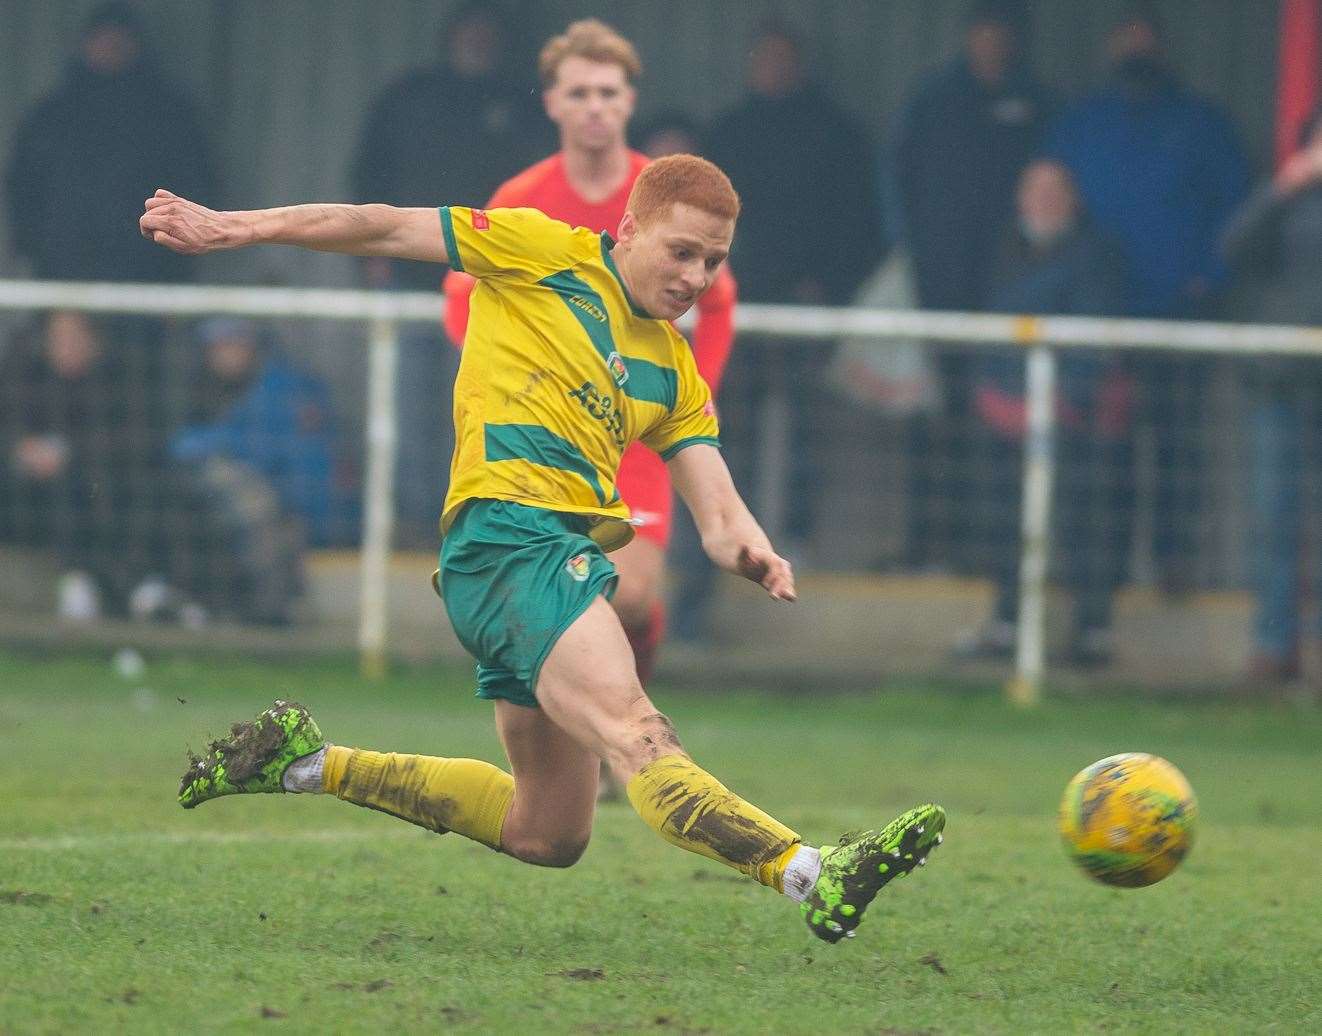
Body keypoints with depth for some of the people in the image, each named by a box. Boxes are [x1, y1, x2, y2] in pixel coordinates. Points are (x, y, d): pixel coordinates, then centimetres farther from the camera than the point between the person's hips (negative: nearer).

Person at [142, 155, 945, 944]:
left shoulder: (674, 372, 21)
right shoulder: (547, 254, 6)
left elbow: (715, 508, 13)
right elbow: (387, 229, 8)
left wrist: (747, 547, -11)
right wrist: (230, 229, 5)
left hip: (570, 554, 9)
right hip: (508, 530, -9)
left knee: (549, 836, 15)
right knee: (634, 736, -28)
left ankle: (312, 764, 26)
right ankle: (810, 876, -50)